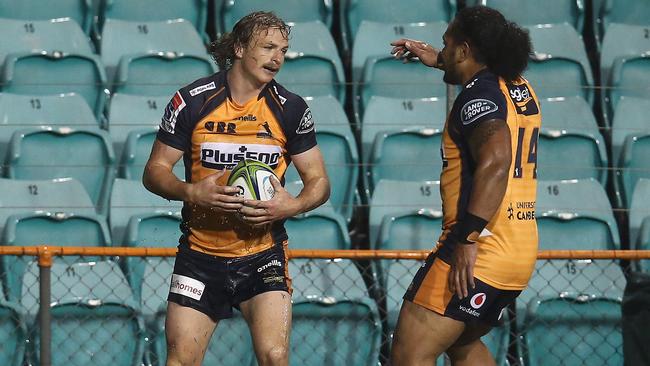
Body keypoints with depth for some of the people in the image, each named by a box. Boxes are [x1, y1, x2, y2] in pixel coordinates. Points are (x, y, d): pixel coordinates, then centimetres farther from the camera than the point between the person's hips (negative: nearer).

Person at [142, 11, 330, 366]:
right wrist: (191, 193, -19)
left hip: (264, 256, 0)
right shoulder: (192, 100, -5)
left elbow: (319, 181, 5)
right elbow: (154, 171, 0)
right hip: (201, 254, 0)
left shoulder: (290, 109, -1)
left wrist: (293, 205, -16)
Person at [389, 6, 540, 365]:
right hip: (521, 252, 10)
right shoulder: (520, 89, 14)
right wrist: (436, 61, 48)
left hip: (477, 254, -10)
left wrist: (467, 239, -31)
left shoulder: (478, 96, -13)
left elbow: (496, 162, -29)